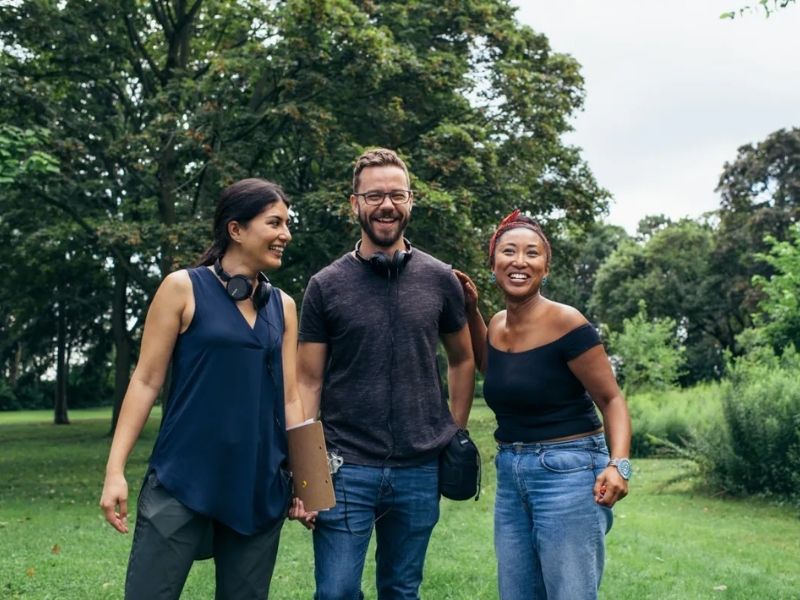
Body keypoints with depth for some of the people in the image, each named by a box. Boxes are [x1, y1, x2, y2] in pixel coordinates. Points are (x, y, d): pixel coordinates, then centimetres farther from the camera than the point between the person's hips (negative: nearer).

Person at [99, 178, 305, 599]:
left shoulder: (283, 306, 10)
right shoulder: (184, 288, -2)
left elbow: (289, 397, 12)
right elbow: (146, 381, -2)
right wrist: (115, 469, -8)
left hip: (260, 489, 4)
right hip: (181, 482, -4)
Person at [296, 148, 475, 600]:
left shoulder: (440, 280, 3)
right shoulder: (327, 286, -1)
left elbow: (463, 359, 15)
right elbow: (308, 383, 0)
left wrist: (456, 435, 8)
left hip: (420, 470, 2)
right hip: (347, 469, -2)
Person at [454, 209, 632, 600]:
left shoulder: (567, 324, -14)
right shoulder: (497, 326, 6)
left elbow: (611, 399, -8)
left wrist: (619, 463, -24)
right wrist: (471, 311, 18)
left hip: (568, 472, -7)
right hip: (510, 477, 7)